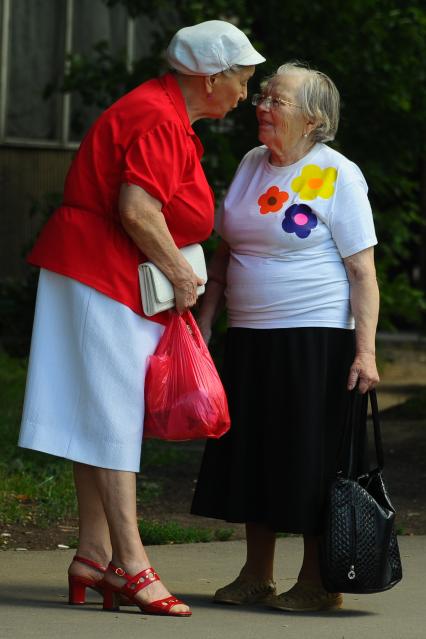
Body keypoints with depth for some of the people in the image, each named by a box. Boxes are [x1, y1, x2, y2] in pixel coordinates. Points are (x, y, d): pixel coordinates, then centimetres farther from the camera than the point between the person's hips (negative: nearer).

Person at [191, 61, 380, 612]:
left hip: (316, 339, -7)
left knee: (310, 459, -3)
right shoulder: (252, 164, 12)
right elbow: (226, 252, 18)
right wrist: (203, 324, 14)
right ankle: (256, 577, 18)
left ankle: (318, 583, 6)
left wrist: (365, 349, -17)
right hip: (250, 339, 7)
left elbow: (362, 271, -10)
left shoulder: (338, 175, -7)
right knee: (252, 453, 9)